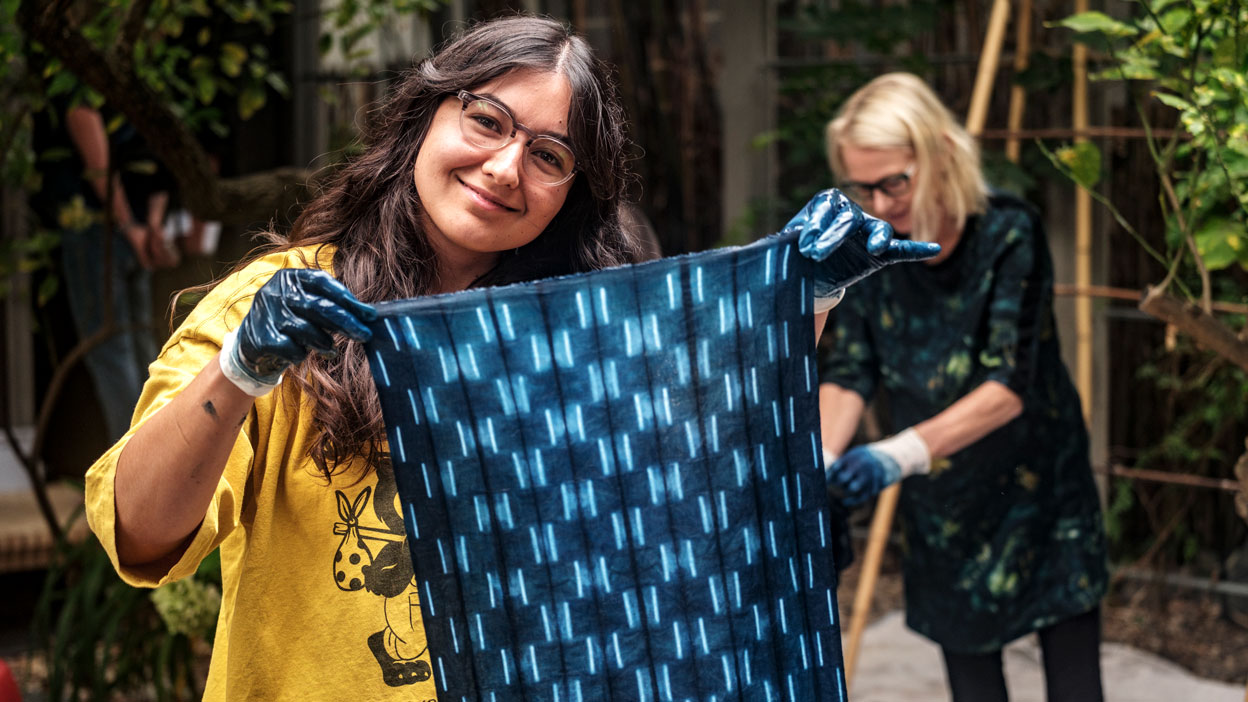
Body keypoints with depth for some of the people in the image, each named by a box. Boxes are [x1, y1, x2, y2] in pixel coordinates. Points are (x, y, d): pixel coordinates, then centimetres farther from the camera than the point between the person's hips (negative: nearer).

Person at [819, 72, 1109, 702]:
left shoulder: (1009, 234, -20)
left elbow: (1009, 387, -27)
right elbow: (847, 372, -11)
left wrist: (898, 454, -39)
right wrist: (818, 462, -31)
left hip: (1038, 487, -3)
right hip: (941, 507, 4)